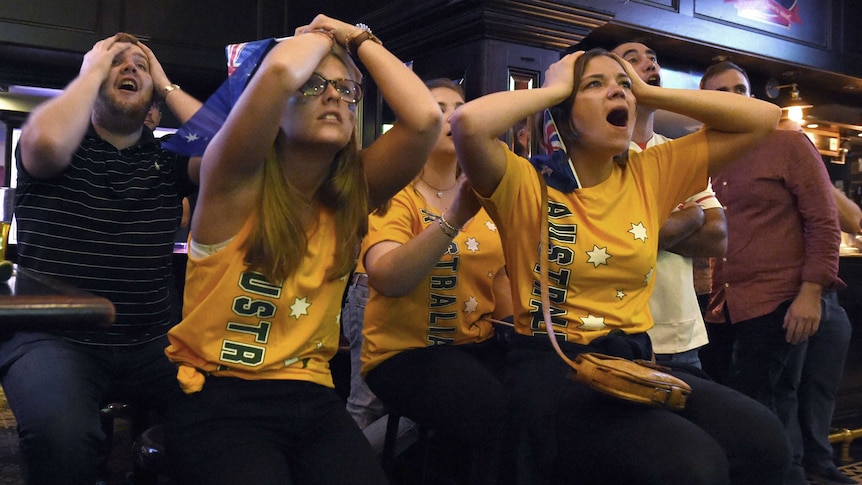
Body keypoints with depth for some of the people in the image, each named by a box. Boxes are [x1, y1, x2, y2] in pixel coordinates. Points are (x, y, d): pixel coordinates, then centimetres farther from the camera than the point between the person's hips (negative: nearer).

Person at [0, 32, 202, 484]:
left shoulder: (168, 158, 12)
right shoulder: (65, 143, 6)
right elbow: (47, 141, -20)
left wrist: (167, 86, 3)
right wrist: (92, 70, -4)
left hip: (151, 342, 3)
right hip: (52, 338, -3)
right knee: (61, 432, -34)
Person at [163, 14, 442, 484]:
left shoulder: (350, 194, 5)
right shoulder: (237, 182, -8)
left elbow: (424, 118, -10)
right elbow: (279, 69, -25)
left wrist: (360, 38, 1)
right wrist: (321, 36, -3)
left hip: (312, 398, 4)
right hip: (219, 398, -4)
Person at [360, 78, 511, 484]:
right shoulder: (393, 195, -5)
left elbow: (502, 274, 14)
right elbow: (386, 280, -23)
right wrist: (454, 218, -35)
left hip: (482, 345, 5)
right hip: (407, 350, -5)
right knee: (507, 416, -28)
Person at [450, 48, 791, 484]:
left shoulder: (650, 174, 9)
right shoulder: (526, 183, -5)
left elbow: (763, 118, 9)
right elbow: (468, 123, -26)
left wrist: (649, 92, 5)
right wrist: (554, 88, -9)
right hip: (550, 368, -5)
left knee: (763, 441, -22)